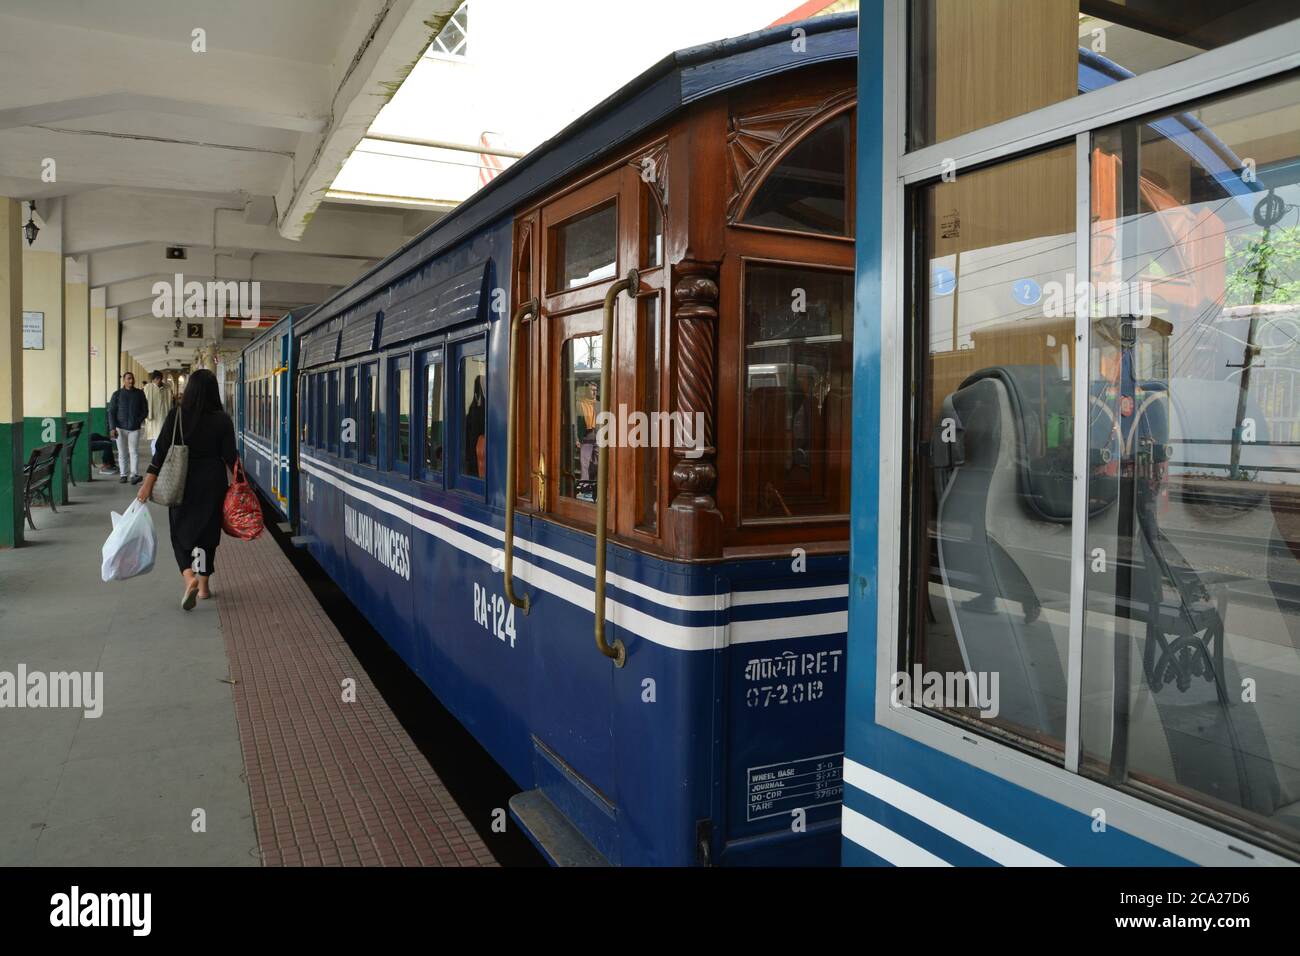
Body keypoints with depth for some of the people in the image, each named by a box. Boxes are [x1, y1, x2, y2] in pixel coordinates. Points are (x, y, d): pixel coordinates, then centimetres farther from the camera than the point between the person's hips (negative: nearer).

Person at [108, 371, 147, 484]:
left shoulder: (139, 394, 7)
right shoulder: (117, 394, 4)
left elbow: (145, 410, 10)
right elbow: (111, 412, 2)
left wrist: (138, 421, -4)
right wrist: (112, 428, -7)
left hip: (134, 428, 0)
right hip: (120, 428, 0)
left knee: (134, 451, -9)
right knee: (122, 452, 4)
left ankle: (134, 474, -14)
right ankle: (123, 475, 10)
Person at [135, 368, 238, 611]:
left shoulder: (176, 416, -8)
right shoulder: (222, 419, -8)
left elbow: (162, 451, -10)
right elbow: (230, 456, -4)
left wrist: (148, 483, -6)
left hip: (183, 482, 0)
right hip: (212, 482, 1)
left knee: (181, 530, 12)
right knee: (207, 531, 12)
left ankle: (189, 577, -10)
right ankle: (203, 586, 18)